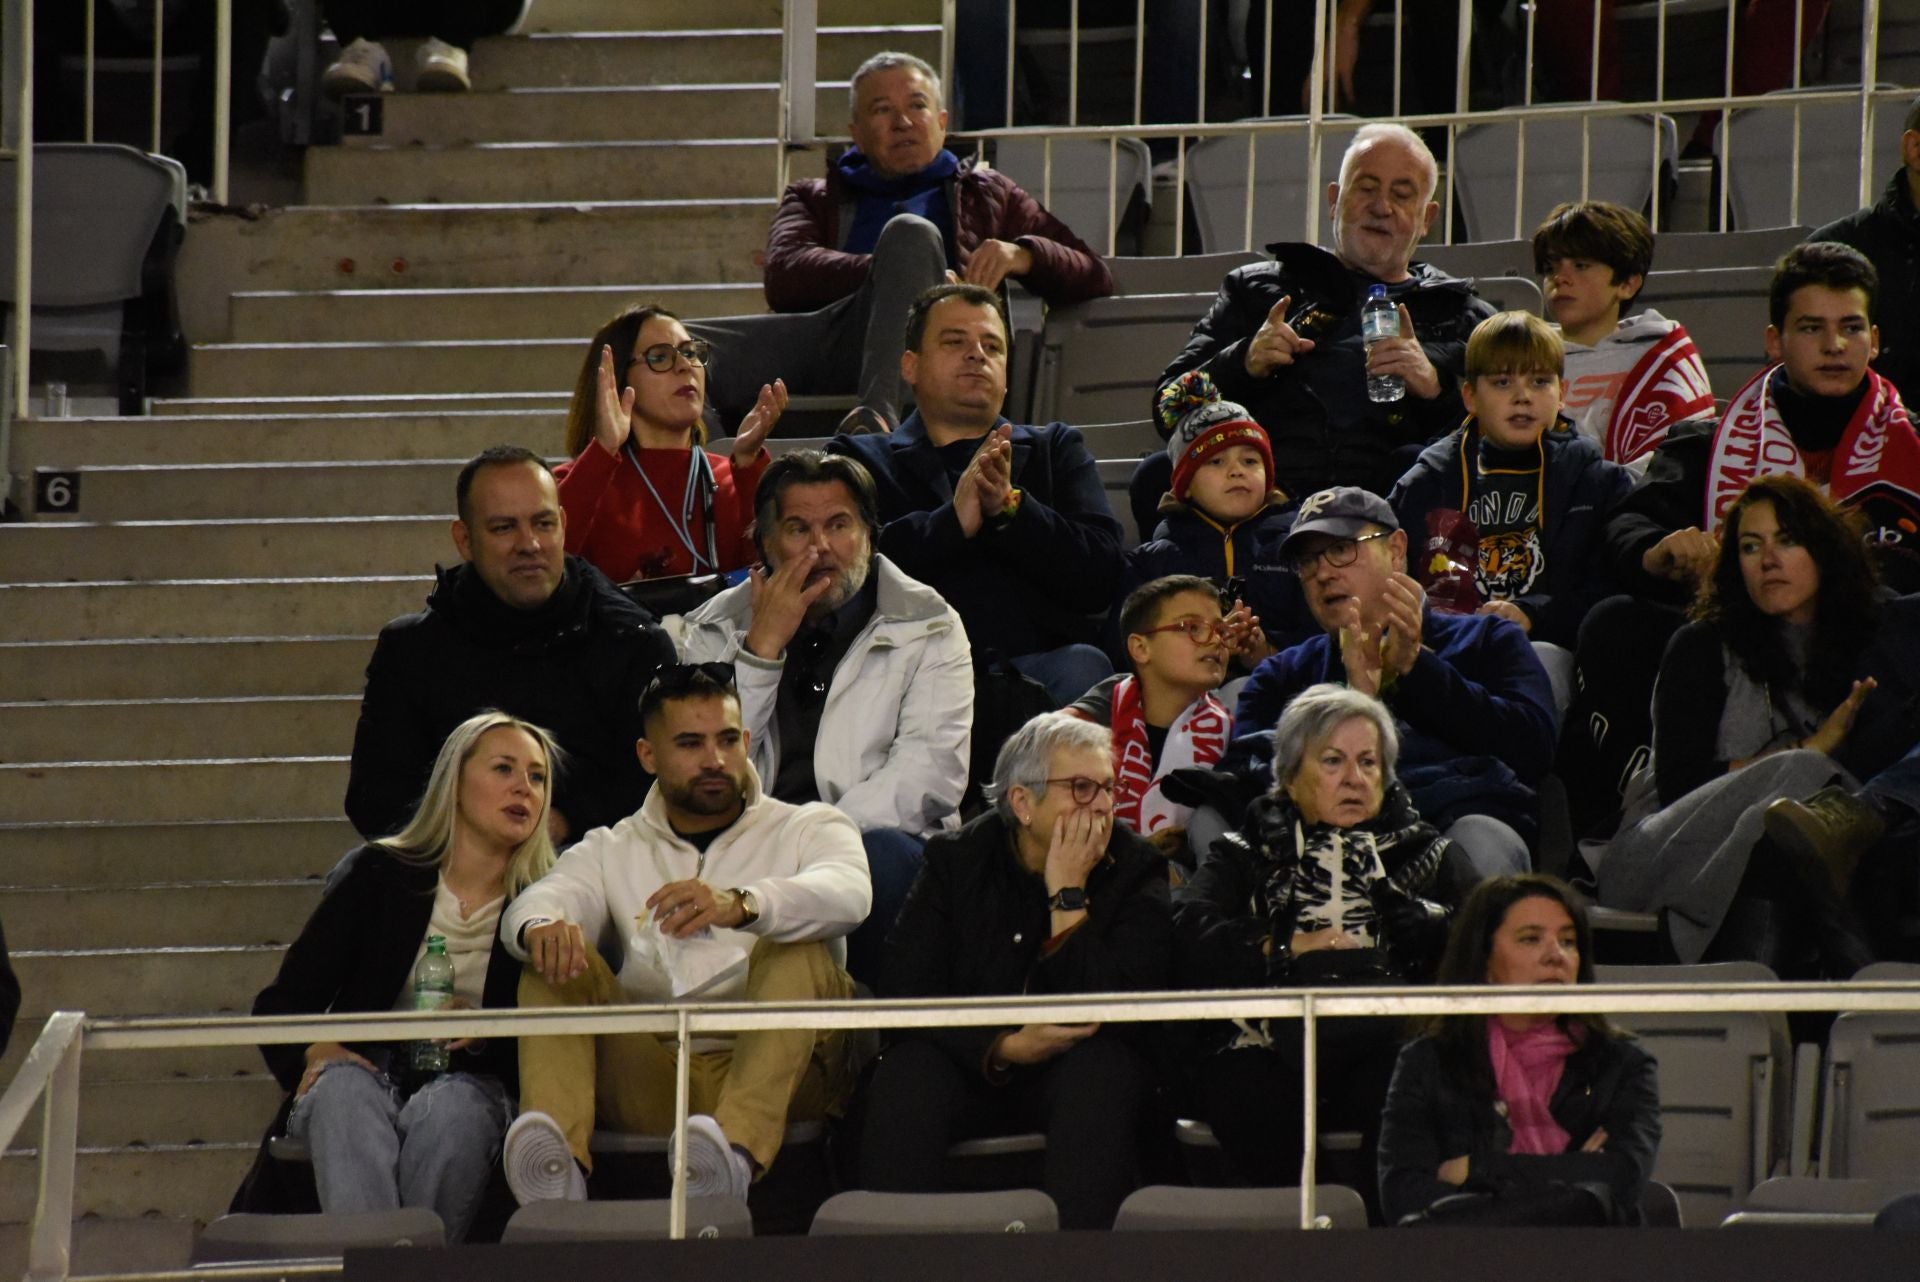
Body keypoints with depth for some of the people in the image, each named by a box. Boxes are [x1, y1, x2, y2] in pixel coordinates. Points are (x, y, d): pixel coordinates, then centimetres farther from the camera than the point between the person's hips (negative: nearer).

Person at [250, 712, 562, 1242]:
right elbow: (282, 1004, 9)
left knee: (452, 1109, -37)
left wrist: (481, 1037, -13)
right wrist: (317, 1051, -12)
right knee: (345, 1088, -36)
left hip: (468, 1084, 0)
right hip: (368, 1072, 0)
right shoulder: (377, 875, 10)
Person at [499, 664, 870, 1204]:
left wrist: (741, 905, -34)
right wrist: (540, 927, -29)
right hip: (649, 1087, 2)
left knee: (795, 949, -26)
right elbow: (536, 903, -1)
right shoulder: (612, 851, 21)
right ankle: (558, 1155, -44)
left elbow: (848, 894, -12)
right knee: (553, 962, -15)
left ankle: (739, 1145, -53)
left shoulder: (808, 828, 13)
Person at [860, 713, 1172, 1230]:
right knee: (906, 1072, -30)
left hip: (1071, 1069, -1)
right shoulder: (957, 861, 0)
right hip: (973, 1066, 1)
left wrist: (1068, 894, -19)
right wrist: (1005, 1047, -22)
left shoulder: (1135, 869, -3)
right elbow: (904, 994, -9)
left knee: (1103, 1070, -34)